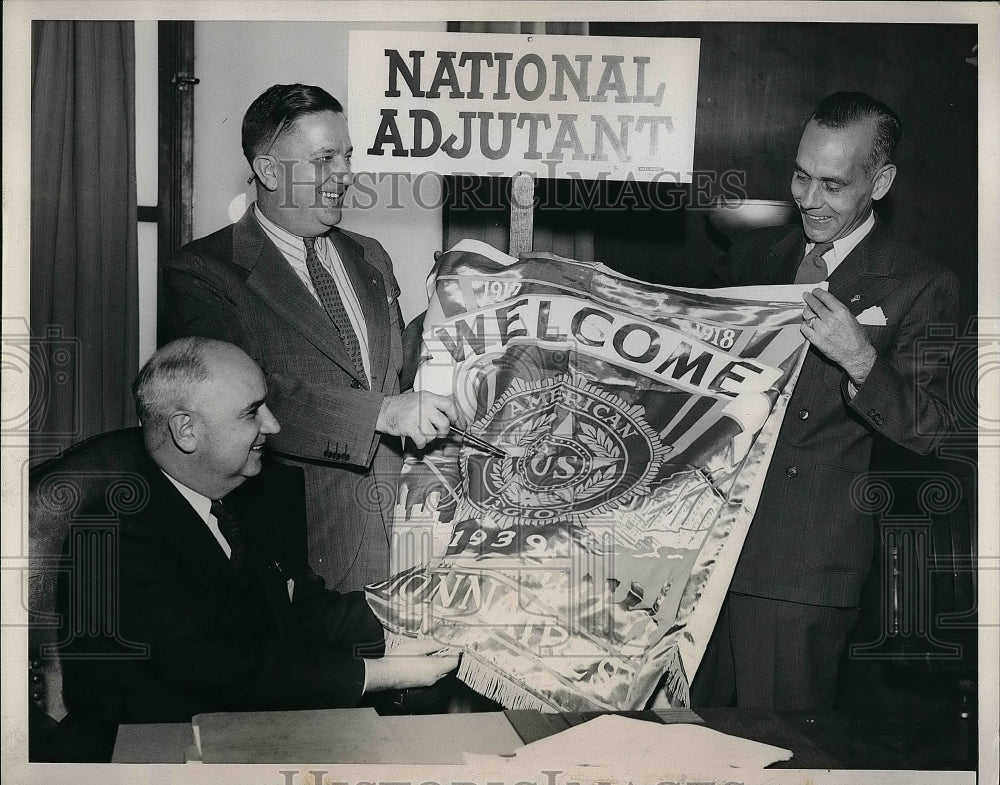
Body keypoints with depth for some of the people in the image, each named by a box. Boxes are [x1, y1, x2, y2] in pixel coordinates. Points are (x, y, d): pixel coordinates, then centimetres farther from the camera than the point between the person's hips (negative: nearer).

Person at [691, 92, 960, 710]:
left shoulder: (921, 288, -2)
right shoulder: (755, 254, 13)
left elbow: (931, 432, -8)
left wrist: (860, 360, -22)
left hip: (803, 567, -4)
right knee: (699, 712, 10)